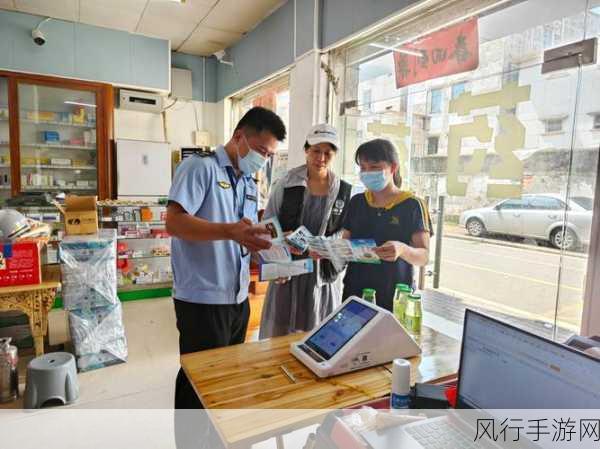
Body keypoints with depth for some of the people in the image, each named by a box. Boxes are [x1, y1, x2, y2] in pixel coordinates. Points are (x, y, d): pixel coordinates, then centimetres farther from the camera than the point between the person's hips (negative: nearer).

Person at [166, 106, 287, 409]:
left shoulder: (250, 184, 13)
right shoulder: (200, 167, -10)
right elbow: (175, 222, -22)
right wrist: (230, 231, -34)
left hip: (238, 299, 8)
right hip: (202, 300, -8)